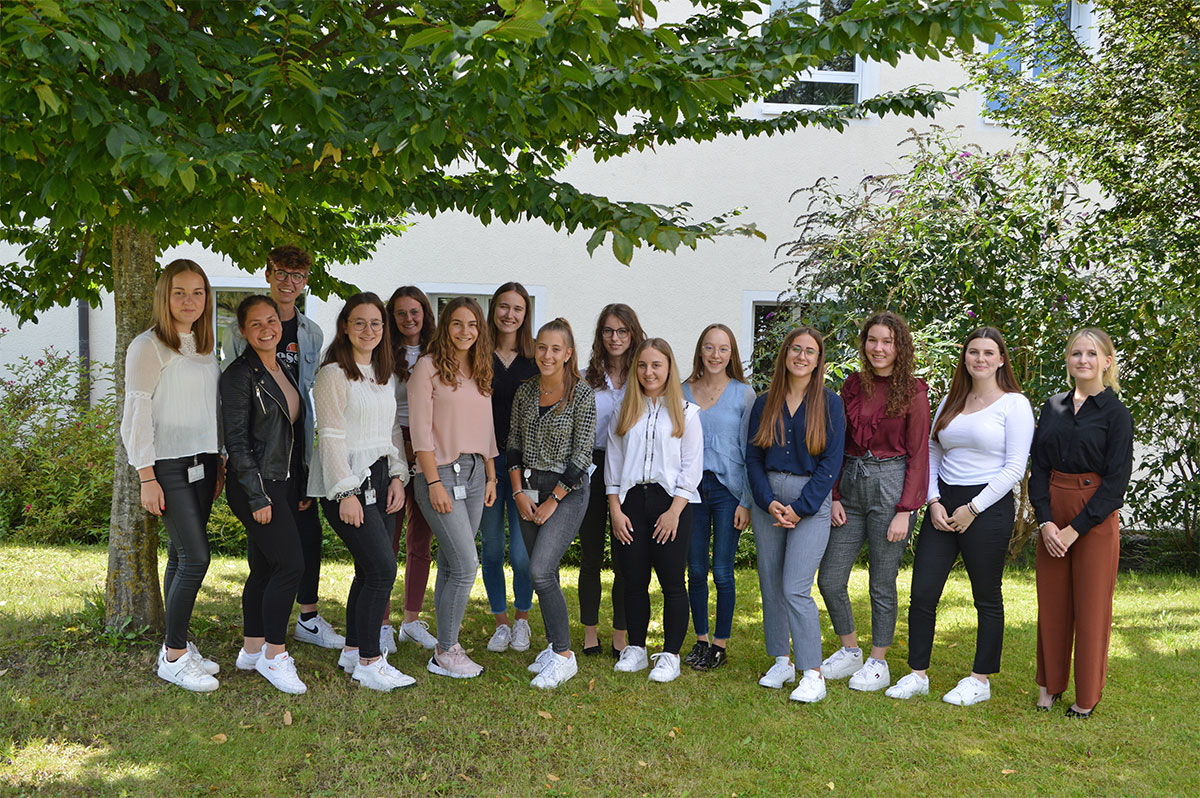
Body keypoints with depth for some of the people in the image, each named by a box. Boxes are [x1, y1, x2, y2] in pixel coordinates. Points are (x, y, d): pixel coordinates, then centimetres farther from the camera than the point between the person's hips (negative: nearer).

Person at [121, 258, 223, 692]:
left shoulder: (205, 348, 14)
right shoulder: (148, 346, -8)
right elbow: (136, 415, -10)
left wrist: (219, 465, 16)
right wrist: (147, 477, -14)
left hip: (202, 462, 7)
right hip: (168, 464, -7)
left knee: (181, 557, 10)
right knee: (195, 557, -10)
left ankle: (177, 646, 19)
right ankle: (174, 656, 1)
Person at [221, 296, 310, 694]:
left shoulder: (285, 372, 14)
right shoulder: (240, 374, -10)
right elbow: (236, 440, -14)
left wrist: (301, 487, 16)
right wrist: (257, 495, -18)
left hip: (285, 482, 8)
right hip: (256, 483, -8)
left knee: (264, 568, 12)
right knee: (290, 564, -11)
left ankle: (252, 650, 21)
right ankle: (274, 655, -1)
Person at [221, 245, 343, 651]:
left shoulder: (312, 333, 11)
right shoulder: (240, 329, 0)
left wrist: (317, 449, 9)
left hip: (297, 446, 4)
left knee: (308, 528, 5)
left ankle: (308, 617, 18)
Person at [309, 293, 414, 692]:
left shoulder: (387, 377, 15)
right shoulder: (333, 374, -8)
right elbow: (330, 437, -12)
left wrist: (397, 477, 8)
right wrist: (346, 493, -16)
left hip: (380, 479, 7)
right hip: (346, 482, -7)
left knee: (369, 570, 8)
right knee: (382, 568, -12)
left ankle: (353, 651, 21)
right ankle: (368, 663, -3)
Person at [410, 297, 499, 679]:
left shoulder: (480, 371, 14)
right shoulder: (429, 367, -6)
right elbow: (421, 430, -10)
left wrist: (491, 476, 14)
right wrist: (434, 483, -14)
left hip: (475, 472, 6)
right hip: (441, 472, -6)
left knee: (450, 565, 10)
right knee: (466, 565, -10)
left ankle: (447, 645, 17)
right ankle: (444, 654, 1)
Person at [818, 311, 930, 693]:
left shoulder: (913, 391, -4)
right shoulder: (853, 385, 9)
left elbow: (918, 455, -6)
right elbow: (839, 443, 12)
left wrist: (904, 511, -12)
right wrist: (835, 495, 4)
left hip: (890, 485, -5)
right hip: (851, 483, 5)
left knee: (882, 583, 4)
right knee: (830, 579, 4)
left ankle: (878, 663, 21)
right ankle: (850, 651, 25)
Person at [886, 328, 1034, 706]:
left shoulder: (1014, 404, -4)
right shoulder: (950, 402, 13)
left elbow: (1014, 468, -10)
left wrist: (973, 509, -12)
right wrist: (934, 501, -1)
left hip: (988, 507, -5)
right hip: (943, 505, 5)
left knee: (987, 599, 7)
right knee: (922, 594, 3)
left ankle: (981, 680, 20)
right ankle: (918, 674, 15)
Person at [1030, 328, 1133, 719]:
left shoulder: (1116, 413, -5)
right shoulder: (1052, 407, 8)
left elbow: (1116, 481, -10)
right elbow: (1038, 467, 5)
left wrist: (1074, 529, -15)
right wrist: (1045, 521, -8)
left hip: (1095, 519, -4)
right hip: (1052, 514, 4)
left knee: (1091, 607, 3)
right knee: (1051, 603, 10)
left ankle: (1086, 697, 17)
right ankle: (1050, 684, 25)